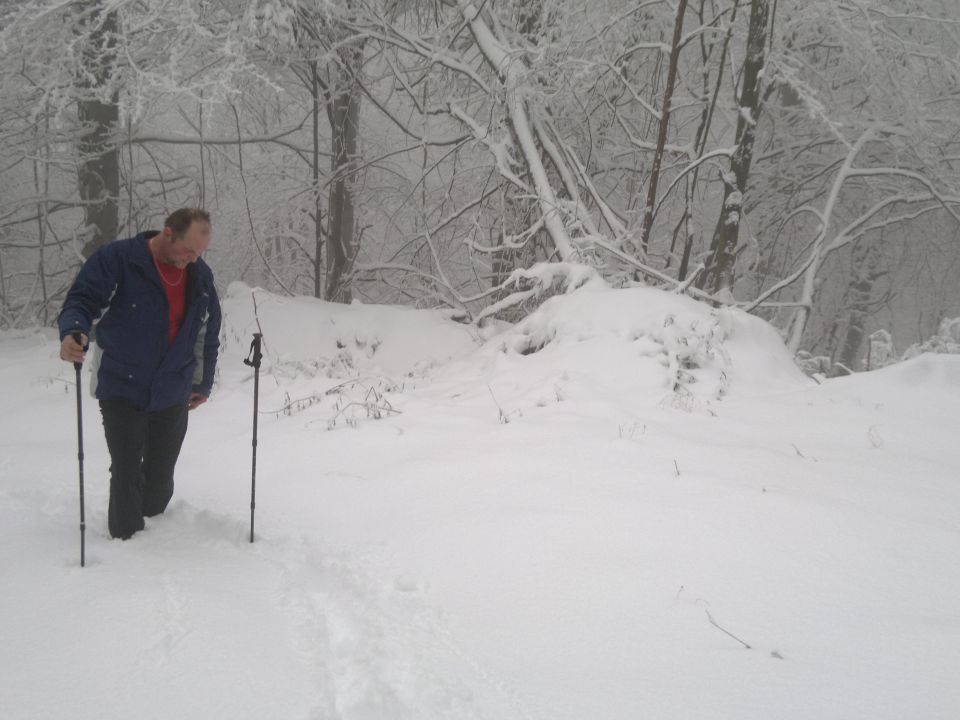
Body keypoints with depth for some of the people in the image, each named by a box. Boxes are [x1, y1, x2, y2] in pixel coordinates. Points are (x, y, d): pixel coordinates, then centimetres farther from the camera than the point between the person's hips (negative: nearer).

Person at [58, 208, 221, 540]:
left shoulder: (201, 275, 3)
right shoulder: (116, 259, -13)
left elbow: (208, 334, 14)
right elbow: (82, 300, -15)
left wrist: (203, 383, 18)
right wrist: (73, 332, -37)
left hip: (172, 396, 4)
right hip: (121, 391, -4)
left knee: (161, 475, 10)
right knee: (127, 474, -2)